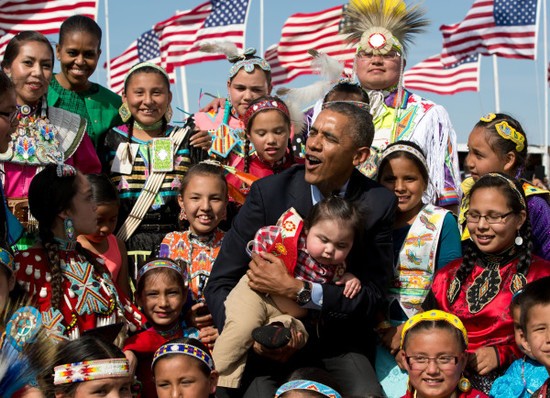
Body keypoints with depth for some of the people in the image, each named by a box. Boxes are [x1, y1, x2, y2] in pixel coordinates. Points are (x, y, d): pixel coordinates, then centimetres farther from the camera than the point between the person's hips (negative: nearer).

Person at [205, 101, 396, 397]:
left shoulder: (378, 204, -4)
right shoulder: (269, 192, -7)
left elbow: (370, 295, -8)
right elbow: (220, 285, -6)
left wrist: (296, 290, -21)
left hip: (337, 344, 1)